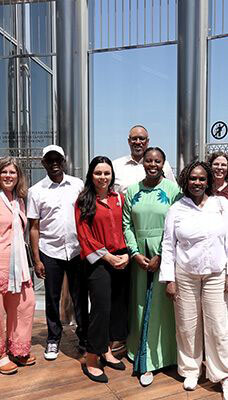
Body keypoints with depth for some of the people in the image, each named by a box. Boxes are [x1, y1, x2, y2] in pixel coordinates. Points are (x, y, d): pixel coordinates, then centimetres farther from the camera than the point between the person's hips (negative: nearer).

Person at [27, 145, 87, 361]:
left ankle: (84, 336, 27)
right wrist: (36, 259, -3)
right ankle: (53, 339, 29)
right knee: (52, 298, 11)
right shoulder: (36, 191, -1)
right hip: (50, 252, 0)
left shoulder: (77, 185, 2)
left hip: (77, 250, 1)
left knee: (80, 296, 10)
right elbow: (34, 227, 0)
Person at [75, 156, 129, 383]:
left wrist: (126, 254, -2)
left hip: (120, 260, 5)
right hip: (98, 262, -5)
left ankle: (106, 351, 30)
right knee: (101, 309, -4)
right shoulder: (84, 201, -5)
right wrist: (108, 257, -12)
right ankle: (91, 362, 11)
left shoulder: (119, 199, 9)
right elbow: (85, 236, -9)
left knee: (116, 306, 12)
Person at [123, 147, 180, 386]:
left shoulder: (172, 189, -3)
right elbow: (127, 224, 5)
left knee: (162, 304, 2)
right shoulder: (132, 190, 7)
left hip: (164, 256, -3)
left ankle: (162, 356, 16)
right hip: (140, 256, 3)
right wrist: (135, 253, -6)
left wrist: (160, 256, -12)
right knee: (141, 305, 9)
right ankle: (145, 362, 22)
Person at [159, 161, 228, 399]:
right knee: (187, 326, 10)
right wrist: (168, 279, -3)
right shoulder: (176, 209, 1)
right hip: (184, 276, 0)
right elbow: (168, 245, 0)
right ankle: (190, 369, 30)